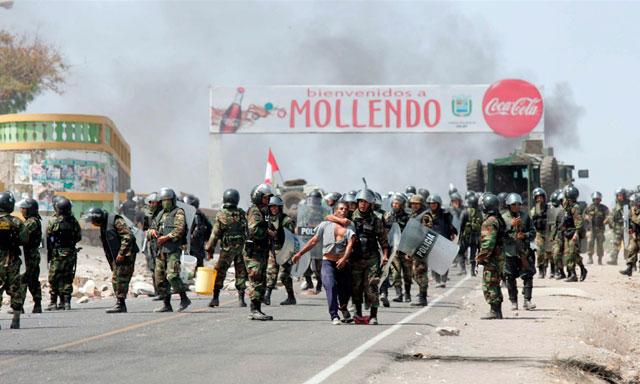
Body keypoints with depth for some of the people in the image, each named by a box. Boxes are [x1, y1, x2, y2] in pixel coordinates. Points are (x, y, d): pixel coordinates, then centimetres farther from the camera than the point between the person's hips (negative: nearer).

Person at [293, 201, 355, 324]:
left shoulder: (350, 227, 7)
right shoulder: (325, 225, 12)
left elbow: (350, 244, -8)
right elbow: (313, 241, 16)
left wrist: (344, 259, -26)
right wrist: (299, 254, 11)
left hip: (344, 263, 1)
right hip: (328, 262, -1)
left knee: (346, 290, 4)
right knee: (331, 286, -21)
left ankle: (343, 307, 39)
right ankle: (334, 316, -21)